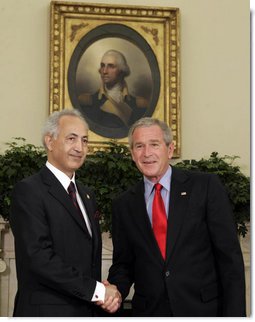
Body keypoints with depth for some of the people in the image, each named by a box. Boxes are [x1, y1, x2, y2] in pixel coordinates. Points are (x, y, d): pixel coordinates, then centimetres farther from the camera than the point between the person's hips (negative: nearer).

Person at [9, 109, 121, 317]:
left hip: (87, 310, 7)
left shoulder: (87, 196, 15)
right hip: (47, 311, -7)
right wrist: (97, 291, -15)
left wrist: (107, 294, -3)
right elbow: (40, 258, -20)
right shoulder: (29, 191, -10)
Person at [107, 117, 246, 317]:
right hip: (149, 311, 3)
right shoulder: (124, 205, 5)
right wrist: (115, 291, -11)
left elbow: (230, 255, -7)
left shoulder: (206, 186, -5)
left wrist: (234, 314, -12)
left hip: (204, 308, -2)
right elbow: (123, 263, 10)